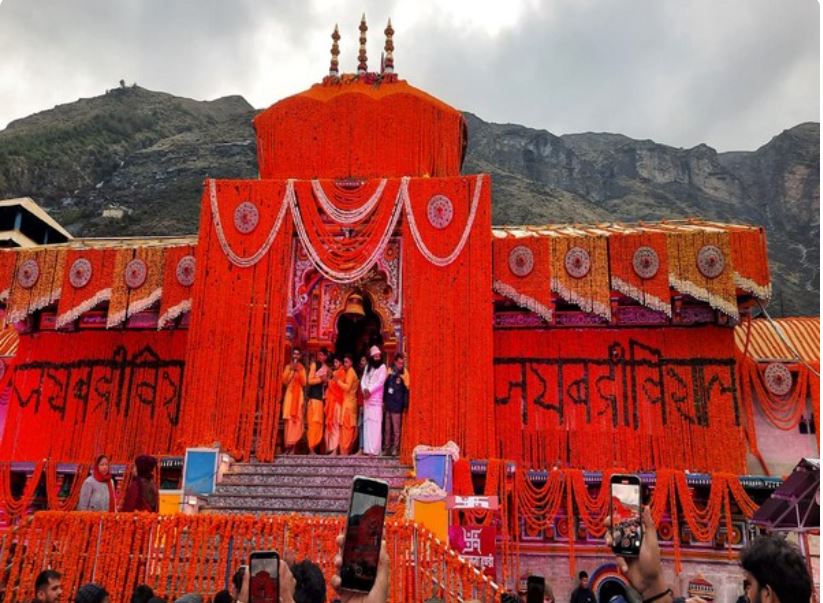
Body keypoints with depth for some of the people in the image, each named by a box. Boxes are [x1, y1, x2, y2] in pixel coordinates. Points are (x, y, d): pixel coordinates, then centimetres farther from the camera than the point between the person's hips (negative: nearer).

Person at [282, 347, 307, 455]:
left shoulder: (302, 368, 10)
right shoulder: (288, 367, 8)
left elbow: (304, 383, 0)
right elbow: (284, 381, -2)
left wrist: (299, 371, -8)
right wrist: (291, 370, -9)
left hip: (298, 395, 1)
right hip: (289, 394, -1)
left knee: (297, 418, -6)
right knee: (289, 418, -9)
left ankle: (293, 443, -4)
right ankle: (289, 444, -8)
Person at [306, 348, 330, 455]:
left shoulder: (327, 368, 16)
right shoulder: (314, 364, -1)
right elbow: (310, 380, -7)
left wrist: (326, 380, 0)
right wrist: (321, 379, -11)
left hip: (322, 396, 6)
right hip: (314, 395, -6)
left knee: (319, 421, 4)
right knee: (313, 421, -10)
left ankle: (314, 446, 7)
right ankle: (311, 447, -10)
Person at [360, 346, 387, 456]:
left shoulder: (382, 367, 2)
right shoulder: (368, 367, 18)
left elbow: (380, 382, -8)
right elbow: (363, 381, 10)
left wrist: (369, 390, -13)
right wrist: (365, 390, -9)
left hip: (376, 398, -5)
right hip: (367, 398, 5)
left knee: (375, 422, -11)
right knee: (367, 422, 3)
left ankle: (374, 449, -15)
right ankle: (367, 448, 5)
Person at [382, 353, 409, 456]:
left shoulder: (404, 373, -5)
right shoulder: (390, 371, 7)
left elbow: (407, 389, -7)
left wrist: (405, 405, -12)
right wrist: (383, 400, 11)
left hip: (397, 405, -4)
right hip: (388, 403, 4)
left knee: (396, 429, -2)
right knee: (387, 428, 10)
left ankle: (395, 449, 4)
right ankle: (387, 448, 18)